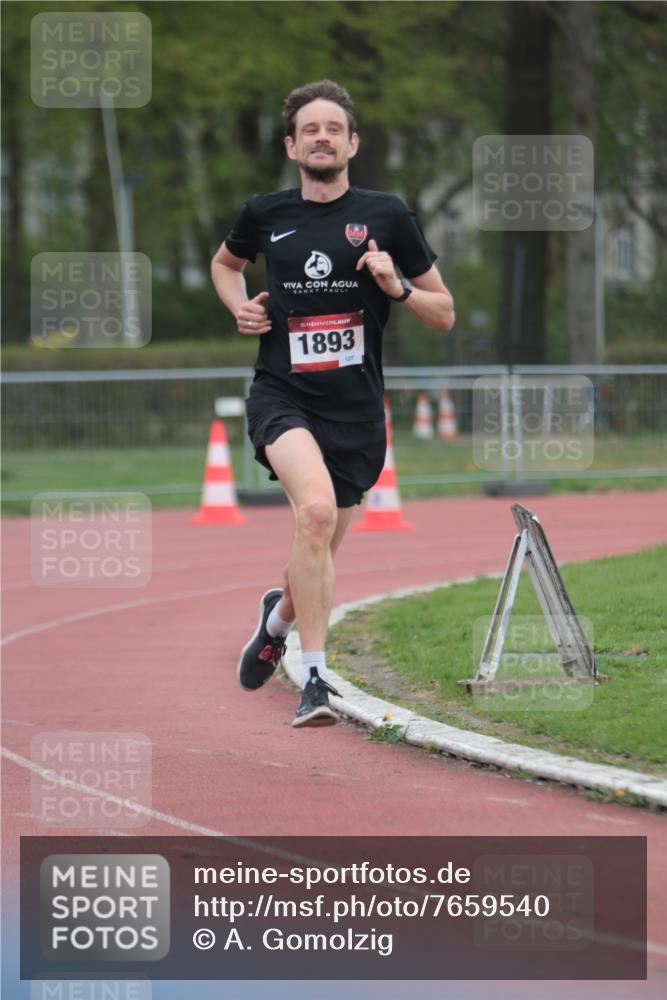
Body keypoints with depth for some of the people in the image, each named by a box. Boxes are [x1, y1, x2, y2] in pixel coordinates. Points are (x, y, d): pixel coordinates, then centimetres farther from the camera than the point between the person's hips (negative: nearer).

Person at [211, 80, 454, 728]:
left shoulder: (385, 216, 2)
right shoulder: (265, 214, 4)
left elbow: (444, 314, 8)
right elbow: (225, 263, 28)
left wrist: (396, 287, -11)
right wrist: (240, 307, 7)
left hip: (356, 412, 2)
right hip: (281, 397, -2)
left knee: (318, 553, 12)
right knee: (317, 507, -30)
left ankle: (279, 615, 49)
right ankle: (314, 677, -27)